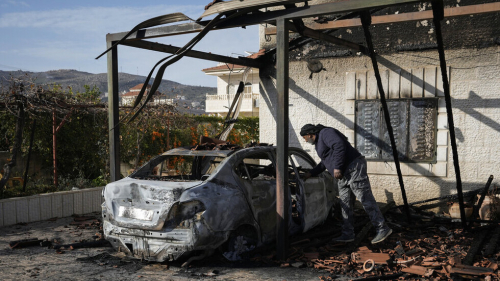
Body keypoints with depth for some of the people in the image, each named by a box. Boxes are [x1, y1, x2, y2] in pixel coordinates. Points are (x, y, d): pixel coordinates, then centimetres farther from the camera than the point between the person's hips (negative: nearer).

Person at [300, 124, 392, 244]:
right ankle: (348, 234, 15)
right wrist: (311, 173, 38)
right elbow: (325, 162, 37)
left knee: (366, 200, -11)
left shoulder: (325, 133, -7)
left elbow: (339, 146, -23)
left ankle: (382, 229, -6)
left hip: (354, 168, -11)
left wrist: (337, 167, -24)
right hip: (344, 175, 11)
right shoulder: (319, 141, 26)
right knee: (345, 205, 10)